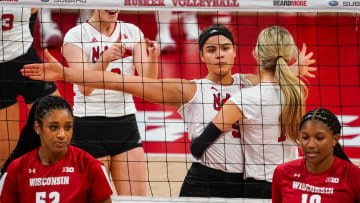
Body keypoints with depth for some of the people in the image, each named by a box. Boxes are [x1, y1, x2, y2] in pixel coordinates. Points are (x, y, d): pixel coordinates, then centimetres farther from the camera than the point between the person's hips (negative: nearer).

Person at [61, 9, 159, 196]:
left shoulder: (132, 32, 7)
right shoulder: (76, 35, -6)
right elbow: (84, 87, -19)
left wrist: (153, 57, -22)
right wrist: (104, 59, -35)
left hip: (125, 123, 4)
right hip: (89, 125, -4)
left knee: (137, 196, -1)